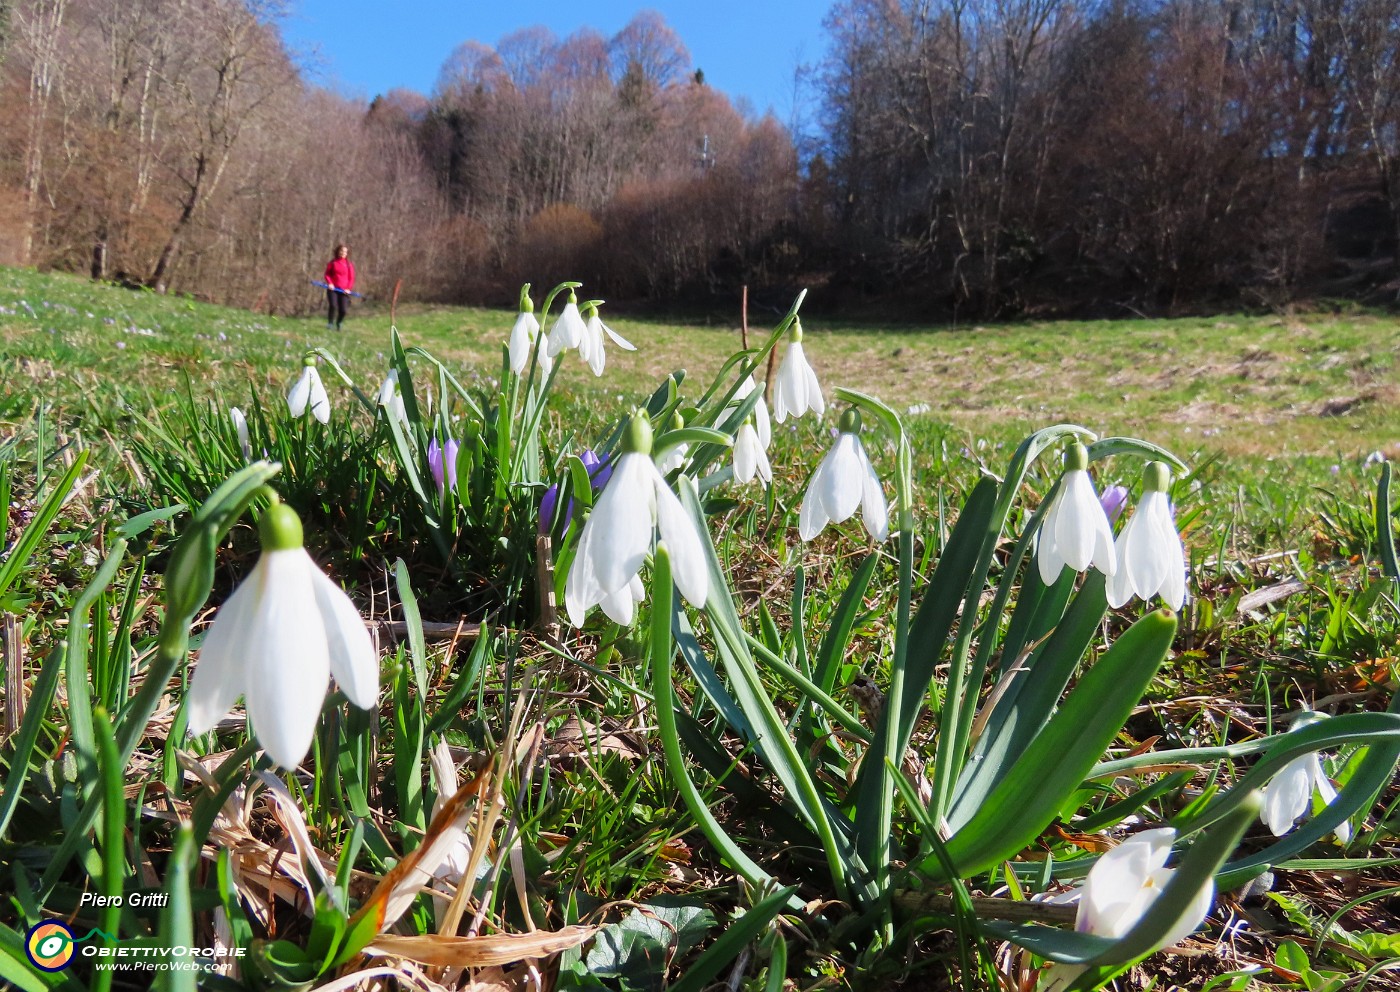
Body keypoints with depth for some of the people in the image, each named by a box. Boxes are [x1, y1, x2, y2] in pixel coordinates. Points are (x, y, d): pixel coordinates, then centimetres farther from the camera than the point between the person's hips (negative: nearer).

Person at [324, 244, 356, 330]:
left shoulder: (349, 264, 5)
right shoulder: (332, 262, 5)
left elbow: (351, 278, 7)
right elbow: (327, 274, 9)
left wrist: (348, 288, -5)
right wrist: (329, 283, -9)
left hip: (344, 290, 0)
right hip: (333, 288, 0)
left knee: (343, 310, -6)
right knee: (333, 305, -20)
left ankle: (339, 324, 21)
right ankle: (330, 323, -6)